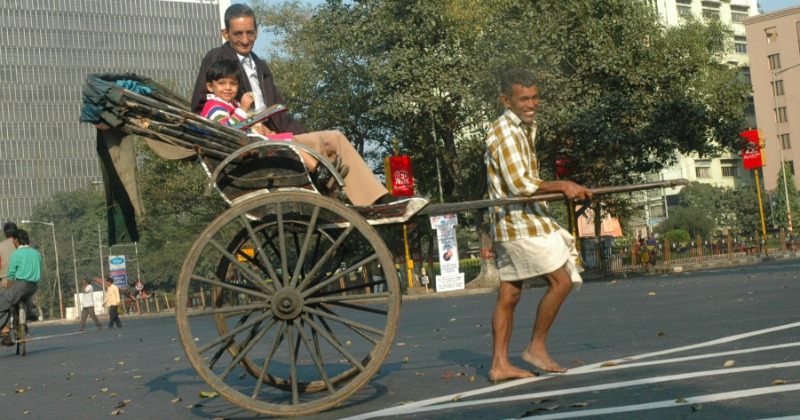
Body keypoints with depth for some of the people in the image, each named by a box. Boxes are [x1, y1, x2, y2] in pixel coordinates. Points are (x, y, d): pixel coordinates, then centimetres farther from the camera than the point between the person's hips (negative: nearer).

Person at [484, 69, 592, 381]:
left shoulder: (523, 128, 18)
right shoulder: (505, 132, -14)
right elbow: (519, 185, -21)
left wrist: (561, 189, 14)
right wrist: (561, 185, -15)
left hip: (510, 224, 10)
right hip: (519, 221, -10)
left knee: (509, 293, 8)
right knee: (561, 280, -6)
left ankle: (500, 364, 10)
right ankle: (536, 346, 2)